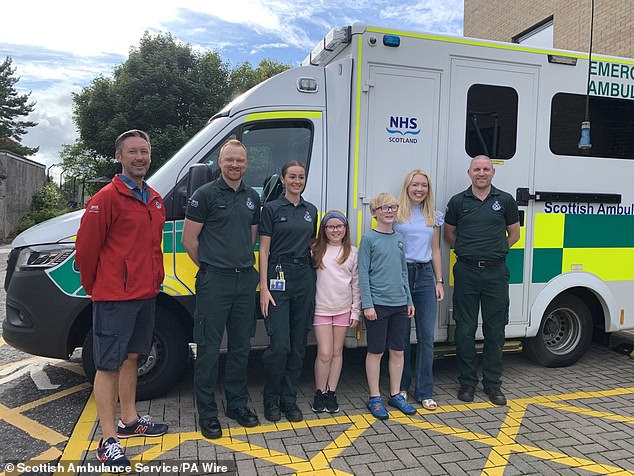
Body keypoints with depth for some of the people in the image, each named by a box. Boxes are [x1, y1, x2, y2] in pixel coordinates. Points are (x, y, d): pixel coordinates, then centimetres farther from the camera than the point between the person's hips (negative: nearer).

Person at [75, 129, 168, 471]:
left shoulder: (154, 200, 12)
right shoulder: (107, 198, -12)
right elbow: (86, 247, -10)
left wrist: (155, 278, 15)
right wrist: (93, 286, 0)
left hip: (145, 294, 8)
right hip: (114, 297, -8)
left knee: (131, 357, 18)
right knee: (109, 365, 0)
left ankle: (130, 421, 33)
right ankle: (108, 440, 9)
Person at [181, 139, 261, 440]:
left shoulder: (253, 197, 13)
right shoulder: (205, 195, -5)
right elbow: (189, 239, -4)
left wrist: (242, 263, 12)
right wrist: (210, 267, 2)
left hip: (245, 279, 6)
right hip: (214, 281, -5)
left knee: (241, 346, 13)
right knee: (209, 349, 1)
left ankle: (238, 404, 28)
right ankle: (207, 412, 14)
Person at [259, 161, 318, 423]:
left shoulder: (311, 210, 13)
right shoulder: (272, 209, -1)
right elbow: (264, 249, -4)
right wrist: (264, 288, -11)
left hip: (305, 276, 5)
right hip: (279, 275, -5)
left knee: (298, 344, 8)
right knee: (279, 344, -8)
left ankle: (289, 399, 21)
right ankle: (271, 399, 13)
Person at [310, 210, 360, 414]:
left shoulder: (352, 252, 5)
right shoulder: (316, 250, 0)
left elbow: (356, 283, 6)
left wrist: (356, 311, 3)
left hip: (343, 309, 2)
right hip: (321, 308, -2)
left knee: (337, 352, 10)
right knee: (324, 353, -3)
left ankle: (331, 393, 21)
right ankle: (319, 393, 16)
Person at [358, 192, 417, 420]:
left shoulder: (399, 239, 11)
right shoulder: (369, 238, -6)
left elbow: (403, 271, 15)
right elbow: (363, 273, -8)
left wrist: (409, 300, 12)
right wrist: (367, 304, -13)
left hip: (399, 304, 5)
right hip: (377, 304, -5)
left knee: (397, 351, 12)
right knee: (376, 352, 5)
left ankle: (395, 395, 26)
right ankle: (374, 398, 18)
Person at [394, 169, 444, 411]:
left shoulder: (433, 216, 12)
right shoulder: (396, 213, 0)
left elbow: (435, 250, 16)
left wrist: (439, 281, 10)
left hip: (425, 275, 3)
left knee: (427, 335, 1)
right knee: (402, 335, 5)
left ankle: (424, 392, 12)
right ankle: (401, 387, 21)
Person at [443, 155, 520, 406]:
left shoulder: (505, 200, 6)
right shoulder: (458, 202, 5)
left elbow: (514, 234, 15)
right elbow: (449, 234, 15)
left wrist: (495, 251, 8)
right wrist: (469, 251, 9)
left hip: (495, 272, 1)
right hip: (466, 272, 0)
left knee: (495, 330, 6)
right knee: (465, 329, 4)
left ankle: (493, 383, 20)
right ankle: (467, 382, 18)